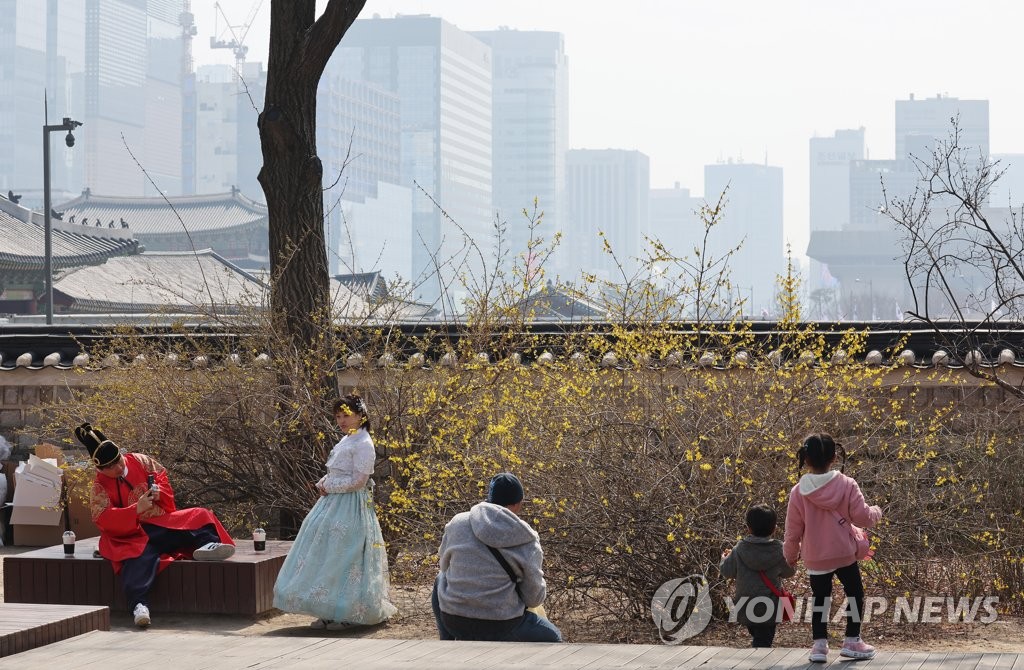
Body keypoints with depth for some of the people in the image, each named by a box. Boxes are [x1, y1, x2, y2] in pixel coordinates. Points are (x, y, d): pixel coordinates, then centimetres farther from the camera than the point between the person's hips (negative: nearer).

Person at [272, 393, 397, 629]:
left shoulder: (363, 444, -13)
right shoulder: (345, 441, 16)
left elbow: (358, 480, -18)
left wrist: (329, 486, -11)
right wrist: (324, 483, 5)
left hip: (350, 508, -9)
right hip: (332, 502, 9)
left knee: (343, 556, -8)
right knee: (326, 555, 6)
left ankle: (346, 614, -1)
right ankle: (330, 612, 10)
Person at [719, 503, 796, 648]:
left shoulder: (739, 549, -5)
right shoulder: (779, 551, -8)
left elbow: (726, 571, 3)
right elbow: (789, 571, 6)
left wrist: (724, 558, 24)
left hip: (745, 608, 2)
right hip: (768, 609, -2)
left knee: (756, 638, 21)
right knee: (763, 642, -1)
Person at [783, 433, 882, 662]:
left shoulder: (798, 492, -8)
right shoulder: (846, 485, -11)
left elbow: (793, 530, -1)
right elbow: (862, 516, -10)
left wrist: (790, 554, 15)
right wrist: (876, 512, 13)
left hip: (814, 557, 1)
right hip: (844, 554, -1)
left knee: (820, 598, 14)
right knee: (854, 593, 15)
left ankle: (820, 643, 10)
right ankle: (852, 641, 15)